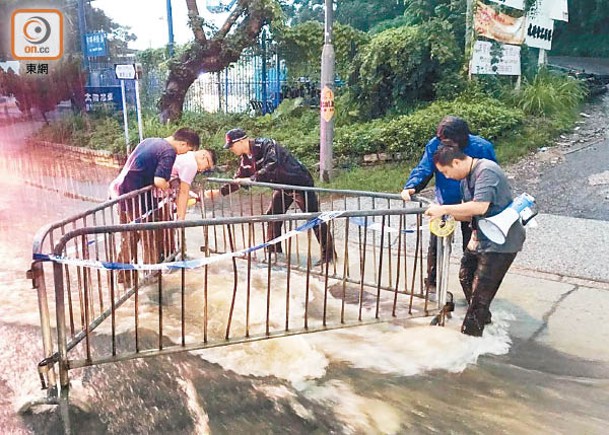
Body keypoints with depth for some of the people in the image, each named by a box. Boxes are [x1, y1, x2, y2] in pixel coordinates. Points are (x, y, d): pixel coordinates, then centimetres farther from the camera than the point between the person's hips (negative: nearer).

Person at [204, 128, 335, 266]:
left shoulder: (265, 145, -23)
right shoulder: (246, 158, 4)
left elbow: (272, 167, -37)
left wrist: (251, 179, -35)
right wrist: (218, 192, 7)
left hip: (299, 181, -9)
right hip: (283, 187, 9)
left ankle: (329, 254, -3)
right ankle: (273, 250, 25)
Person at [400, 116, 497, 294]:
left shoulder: (482, 148, -21)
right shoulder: (434, 145, -19)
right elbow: (423, 169, -17)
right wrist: (410, 187, -36)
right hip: (445, 203, 1)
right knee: (437, 245, 5)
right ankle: (432, 283, 23)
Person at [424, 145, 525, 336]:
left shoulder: (486, 171, -22)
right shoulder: (466, 179, 8)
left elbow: (480, 207, -34)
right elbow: (468, 214, 9)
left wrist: (444, 209, -29)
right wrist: (445, 214, -9)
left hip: (502, 241, -10)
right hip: (481, 237, 10)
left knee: (480, 291, -6)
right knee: (465, 276, 21)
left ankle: (469, 335, 7)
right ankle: (482, 317, 43)